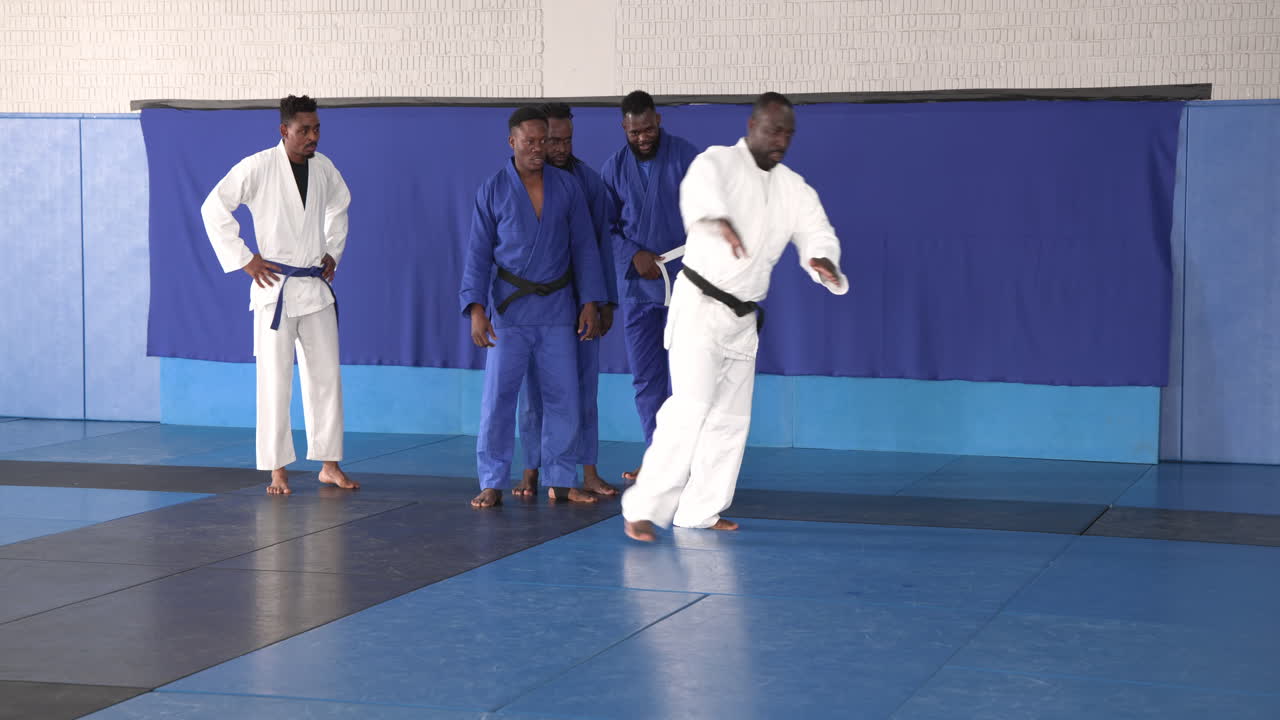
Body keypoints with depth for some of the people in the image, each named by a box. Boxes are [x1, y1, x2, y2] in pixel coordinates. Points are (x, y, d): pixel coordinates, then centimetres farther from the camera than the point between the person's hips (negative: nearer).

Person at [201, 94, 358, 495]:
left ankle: (329, 465, 15)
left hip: (316, 286, 5)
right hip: (275, 286, -5)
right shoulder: (258, 168, -12)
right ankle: (277, 470, 5)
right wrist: (243, 259, -11)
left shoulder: (324, 169, 5)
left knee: (326, 376, 7)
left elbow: (339, 208, 25)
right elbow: (213, 208, -9)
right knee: (275, 380, -2)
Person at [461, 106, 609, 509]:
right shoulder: (492, 192, -1)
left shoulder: (567, 187, 3)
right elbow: (478, 254, -2)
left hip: (557, 308, 2)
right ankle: (492, 483, 5)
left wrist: (590, 301, 0)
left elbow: (584, 246, 5)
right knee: (498, 397, -3)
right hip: (510, 308, -2)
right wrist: (476, 308, -11)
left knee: (562, 397, 5)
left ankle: (562, 480, 15)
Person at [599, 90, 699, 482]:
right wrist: (634, 255, -11)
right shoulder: (615, 168, 5)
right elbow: (605, 226, 6)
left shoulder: (688, 158, -5)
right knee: (645, 379, 8)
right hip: (636, 286, 4)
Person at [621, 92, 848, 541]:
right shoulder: (720, 162, -12)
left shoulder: (793, 188, 8)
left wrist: (822, 260, -26)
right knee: (690, 406, -18)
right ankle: (642, 510, -15)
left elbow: (816, 231, -1)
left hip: (743, 318, 7)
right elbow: (699, 187, -35)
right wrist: (721, 221, -58)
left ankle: (699, 511, 21)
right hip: (700, 305, -7)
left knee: (731, 416, 10)